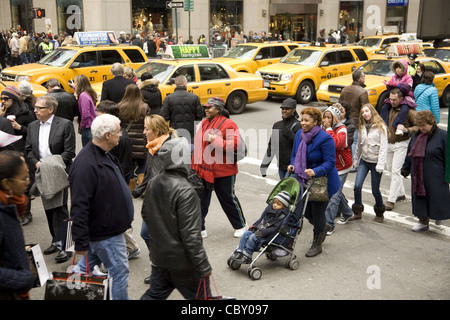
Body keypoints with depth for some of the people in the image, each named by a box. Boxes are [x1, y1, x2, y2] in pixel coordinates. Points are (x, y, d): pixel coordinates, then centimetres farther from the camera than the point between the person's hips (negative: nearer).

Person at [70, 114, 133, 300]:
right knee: (120, 272, 4)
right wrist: (81, 242, -25)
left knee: (86, 268, 20)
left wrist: (123, 220, 23)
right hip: (105, 234, -10)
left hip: (109, 227, 10)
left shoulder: (105, 156, 7)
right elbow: (79, 206, -27)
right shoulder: (86, 164, -26)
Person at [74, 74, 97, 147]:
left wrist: (82, 126, -6)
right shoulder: (89, 93, 8)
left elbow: (85, 114, -21)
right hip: (93, 126, 9)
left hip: (87, 128, -9)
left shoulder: (83, 96, -17)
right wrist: (75, 88, 28)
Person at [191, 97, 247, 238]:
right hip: (204, 170, 7)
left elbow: (235, 144, -23)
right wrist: (196, 166, 17)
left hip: (223, 171, -7)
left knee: (227, 198, 7)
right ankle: (199, 228, 19)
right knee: (200, 199, 7)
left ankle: (240, 226, 28)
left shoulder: (228, 124, -13)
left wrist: (215, 140, -27)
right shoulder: (204, 123, 11)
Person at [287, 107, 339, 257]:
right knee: (307, 212, 15)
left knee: (317, 213, 4)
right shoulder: (299, 134, 1)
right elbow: (294, 155, 13)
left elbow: (330, 162, -22)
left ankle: (317, 245, 23)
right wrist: (292, 166, -7)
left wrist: (315, 171, -36)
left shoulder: (325, 138, -21)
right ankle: (322, 228, 47)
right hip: (305, 182, 7)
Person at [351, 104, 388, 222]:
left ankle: (380, 213, 25)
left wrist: (380, 164, -18)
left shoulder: (381, 127, -9)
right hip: (364, 160, 5)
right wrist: (355, 160, 16)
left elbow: (383, 147, -13)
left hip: (375, 162, -5)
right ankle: (358, 212, 7)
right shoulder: (362, 127, 8)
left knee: (375, 190, 3)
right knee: (357, 186, -8)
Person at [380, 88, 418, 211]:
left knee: (395, 170, -9)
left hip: (401, 144, -7)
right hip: (388, 144, 7)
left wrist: (407, 130, -25)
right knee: (390, 168, 15)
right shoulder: (387, 108, 5)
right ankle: (401, 193, 32)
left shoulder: (408, 110, -14)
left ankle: (391, 200, -6)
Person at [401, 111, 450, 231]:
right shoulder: (416, 136, 8)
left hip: (435, 177, -6)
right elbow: (409, 154, 17)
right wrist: (406, 169, 18)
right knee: (420, 198, 9)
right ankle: (423, 222, 22)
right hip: (418, 176, 6)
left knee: (436, 197, 3)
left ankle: (439, 214, 32)